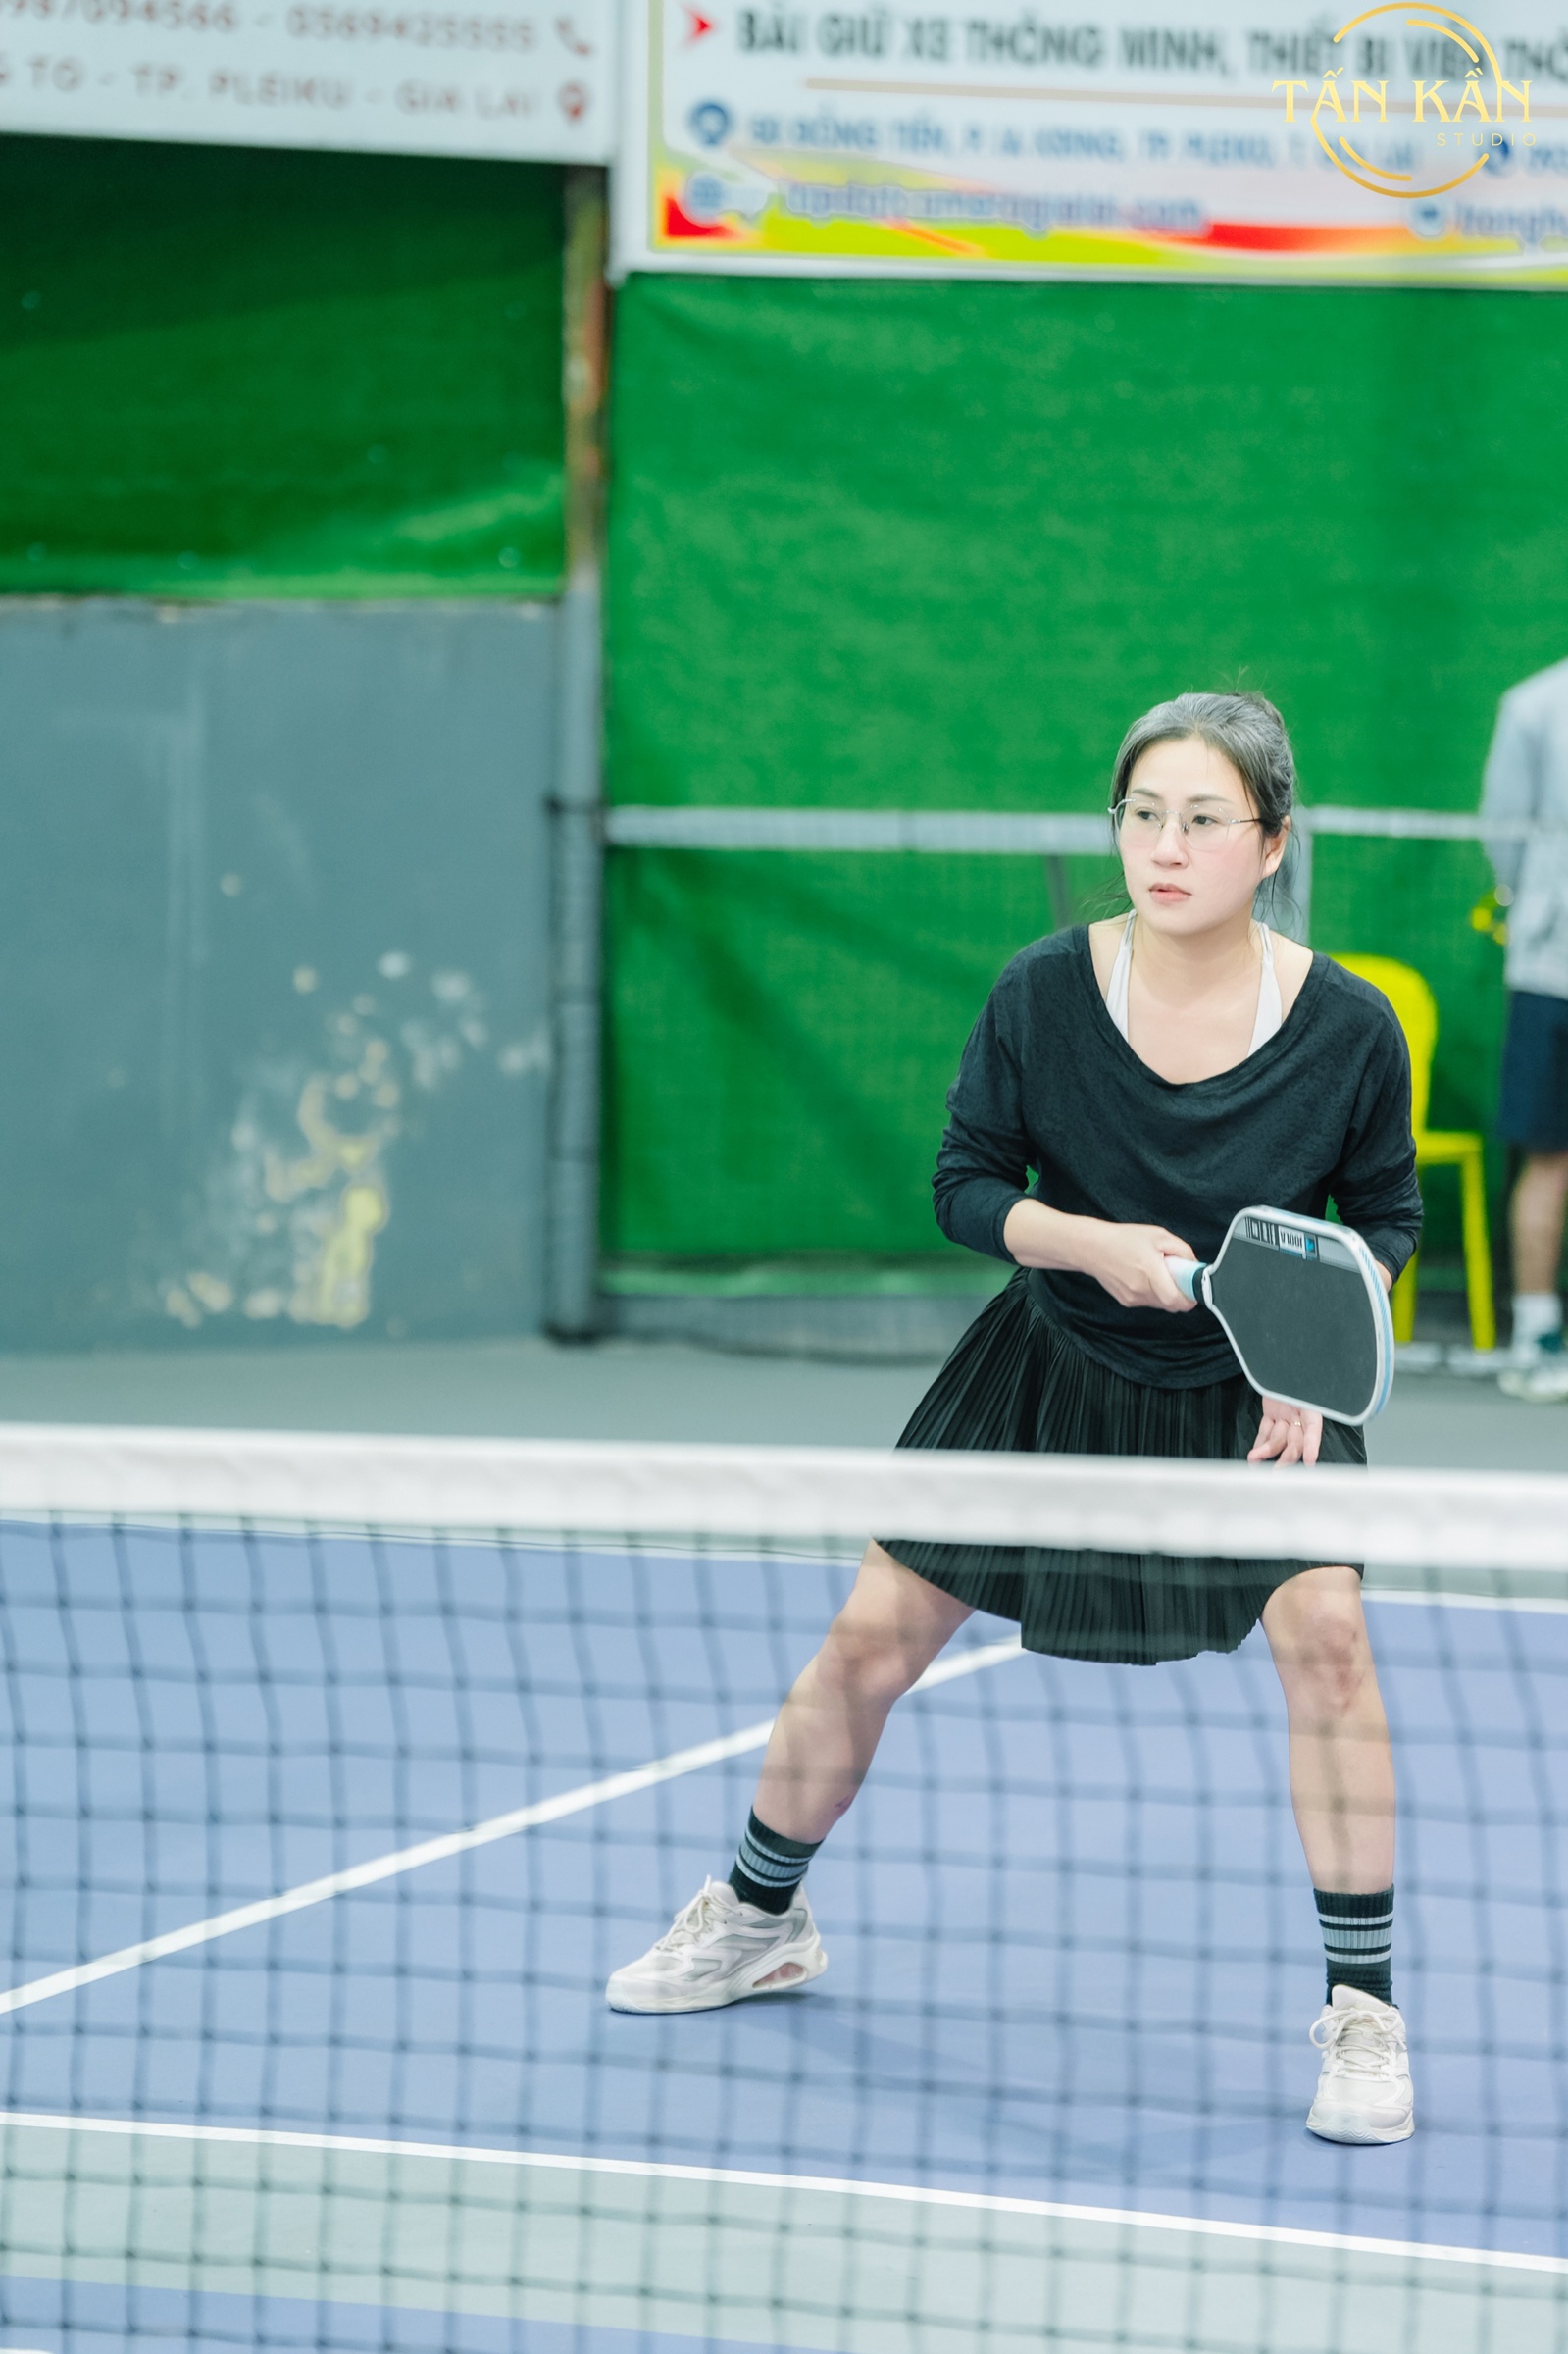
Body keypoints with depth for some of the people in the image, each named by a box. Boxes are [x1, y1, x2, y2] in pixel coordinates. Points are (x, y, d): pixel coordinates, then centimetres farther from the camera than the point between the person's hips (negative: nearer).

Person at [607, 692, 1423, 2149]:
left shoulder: (1348, 1028, -19)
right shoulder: (1043, 994, -18)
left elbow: (1382, 1212, -2)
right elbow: (967, 1183, -7)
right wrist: (1091, 1242, -26)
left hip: (1251, 1390, -1)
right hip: (1056, 1366, 1)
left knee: (1323, 1629, -23)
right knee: (873, 1635, 4)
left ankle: (1362, 2011, -9)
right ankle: (760, 1919, 31)